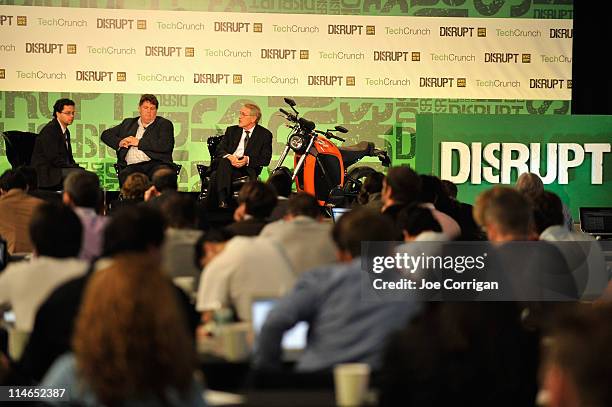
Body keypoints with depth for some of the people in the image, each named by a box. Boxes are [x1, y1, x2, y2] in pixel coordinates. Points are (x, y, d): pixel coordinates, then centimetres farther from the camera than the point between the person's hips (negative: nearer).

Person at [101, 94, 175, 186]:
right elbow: (106, 134, 29)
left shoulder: (164, 124, 15)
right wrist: (119, 142, 6)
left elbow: (166, 146, -3)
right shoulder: (129, 123, 27)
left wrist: (139, 142, -1)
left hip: (156, 163, -2)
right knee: (125, 175, -33)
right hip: (132, 166, 2)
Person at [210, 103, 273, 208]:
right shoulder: (232, 130, 20)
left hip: (248, 168, -3)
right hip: (227, 163, 3)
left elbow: (265, 159, 2)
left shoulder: (265, 134, 9)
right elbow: (219, 151, 10)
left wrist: (248, 160, -17)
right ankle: (222, 202, -44)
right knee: (224, 162, -35)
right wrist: (229, 157, -14)